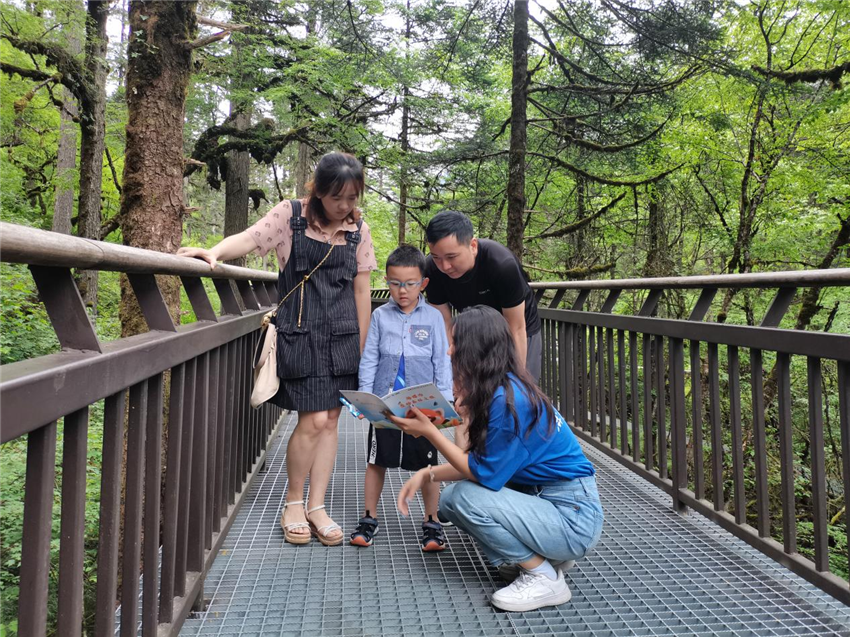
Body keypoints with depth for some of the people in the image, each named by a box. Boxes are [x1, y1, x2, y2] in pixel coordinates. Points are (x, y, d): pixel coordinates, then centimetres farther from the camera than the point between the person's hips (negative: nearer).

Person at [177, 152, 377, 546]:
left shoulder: (358, 229, 7)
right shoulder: (291, 215, -2)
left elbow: (361, 289, 9)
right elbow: (250, 238, -13)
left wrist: (362, 345, 9)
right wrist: (214, 252, -34)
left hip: (342, 335, 4)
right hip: (299, 331, -4)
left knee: (330, 421, 5)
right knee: (313, 420, -9)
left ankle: (316, 507, 18)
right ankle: (293, 501, 15)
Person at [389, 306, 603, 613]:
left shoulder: (508, 400, -25)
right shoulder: (498, 391, 3)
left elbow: (485, 474, -20)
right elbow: (480, 463, 6)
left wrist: (429, 431, -18)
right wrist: (428, 474, -3)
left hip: (573, 517, -9)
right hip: (543, 495, 9)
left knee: (466, 498, -22)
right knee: (449, 499, 2)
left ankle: (545, 578, -5)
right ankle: (543, 554, 12)